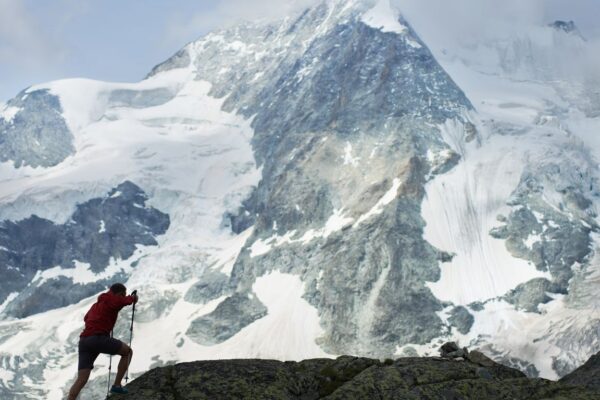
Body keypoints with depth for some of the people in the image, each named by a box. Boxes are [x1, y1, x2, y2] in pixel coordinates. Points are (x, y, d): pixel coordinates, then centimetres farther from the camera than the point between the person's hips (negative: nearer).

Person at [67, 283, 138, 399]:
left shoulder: (96, 304, 31)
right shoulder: (112, 299, 6)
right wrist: (133, 297, 34)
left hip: (84, 341, 7)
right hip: (99, 338, -7)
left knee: (81, 380, -2)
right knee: (127, 351, 15)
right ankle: (117, 385, 9)